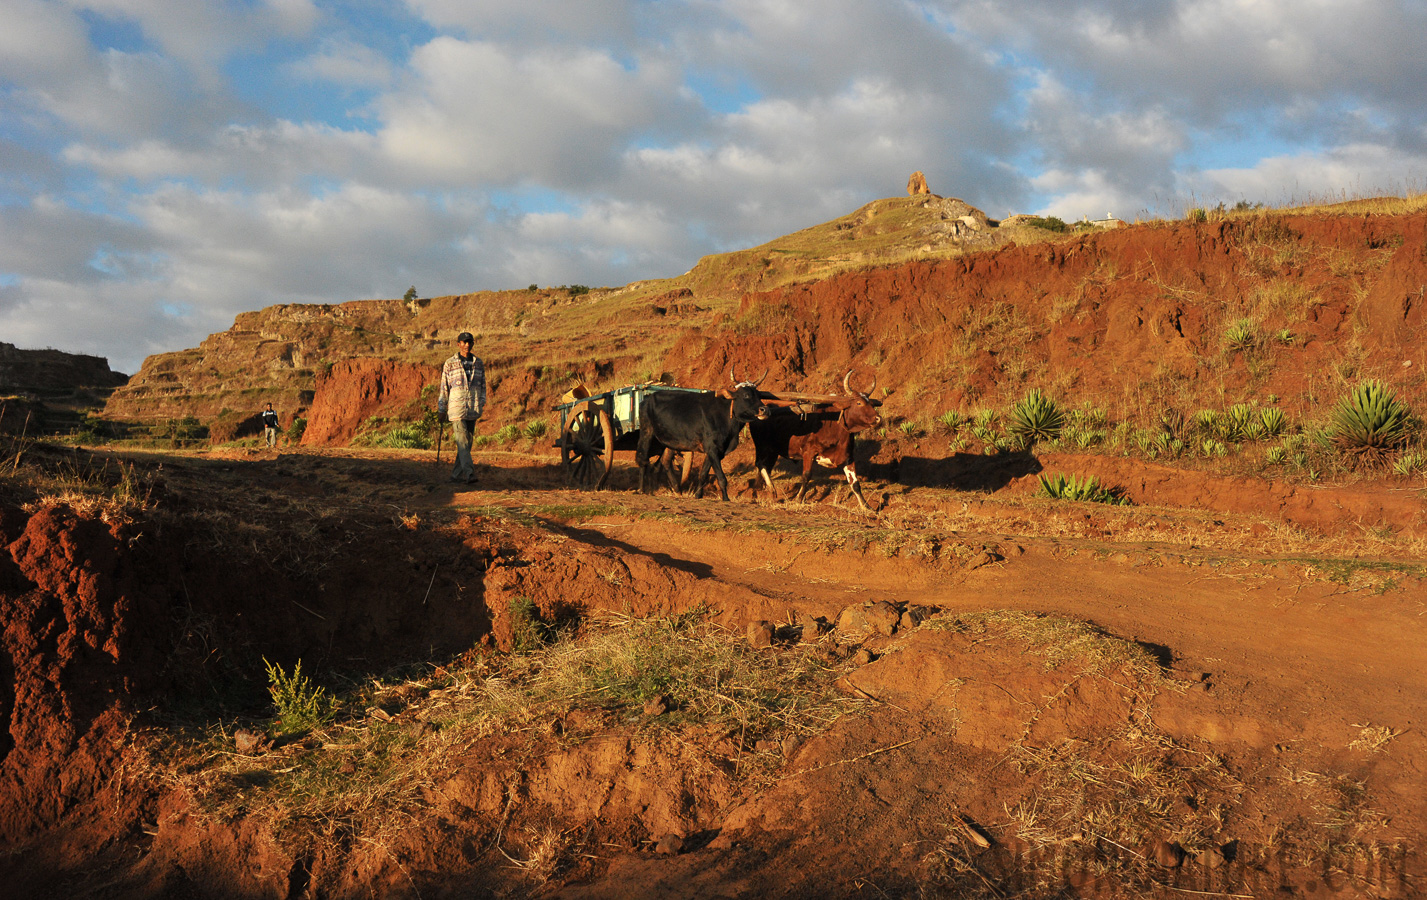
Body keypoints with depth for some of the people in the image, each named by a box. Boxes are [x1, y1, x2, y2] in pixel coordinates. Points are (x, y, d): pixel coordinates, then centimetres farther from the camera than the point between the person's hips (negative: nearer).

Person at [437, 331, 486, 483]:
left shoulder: (478, 363, 10)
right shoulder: (450, 364, 1)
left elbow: (482, 385, 14)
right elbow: (444, 388, 4)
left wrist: (482, 403, 4)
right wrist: (441, 409, 5)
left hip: (473, 409, 4)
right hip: (456, 408, -4)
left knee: (467, 442, 6)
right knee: (462, 441, -13)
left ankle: (456, 474, 15)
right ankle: (469, 474, -20)